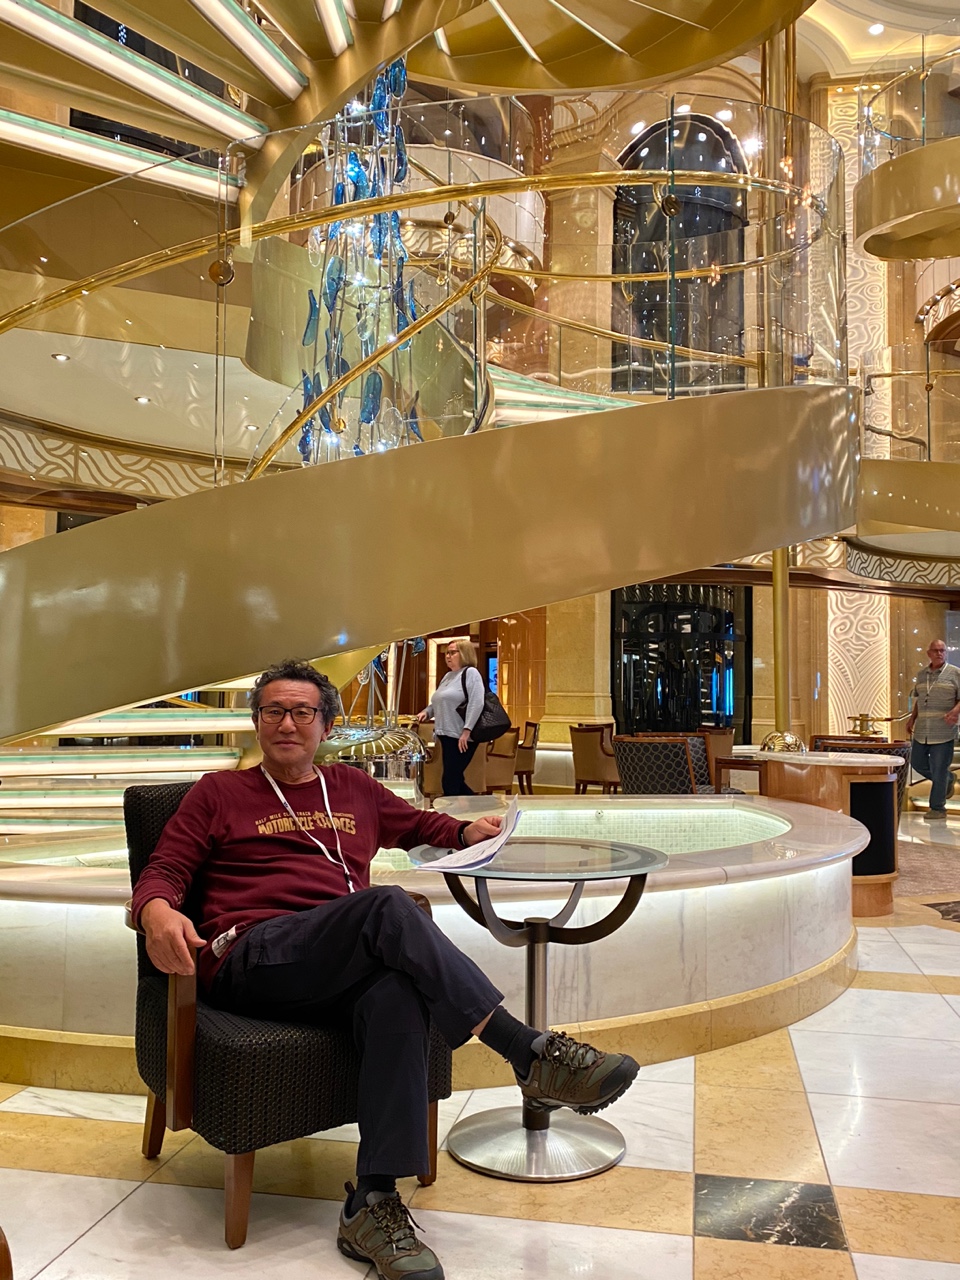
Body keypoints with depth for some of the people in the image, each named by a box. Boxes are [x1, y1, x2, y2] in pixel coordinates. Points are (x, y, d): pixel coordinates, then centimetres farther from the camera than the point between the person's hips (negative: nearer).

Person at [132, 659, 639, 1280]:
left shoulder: (354, 788, 27)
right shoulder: (219, 793, 18)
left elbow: (420, 822, 41)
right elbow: (163, 872, 10)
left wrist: (467, 831, 18)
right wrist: (157, 911, -15)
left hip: (346, 968, 4)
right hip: (250, 962, -3)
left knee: (399, 992, -35)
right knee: (388, 904, -33)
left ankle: (373, 1206, -33)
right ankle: (533, 1054, -33)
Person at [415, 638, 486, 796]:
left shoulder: (470, 673, -8)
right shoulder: (448, 676, 18)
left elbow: (476, 704, -19)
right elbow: (439, 702, 29)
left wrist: (466, 731, -25)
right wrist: (427, 712, 9)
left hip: (461, 737, -9)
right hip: (447, 735, 9)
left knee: (450, 781, -7)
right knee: (454, 780, 13)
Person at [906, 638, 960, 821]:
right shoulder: (922, 674, 13)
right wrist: (912, 718, 14)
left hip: (943, 732, -6)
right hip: (921, 731, 6)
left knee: (939, 770, -2)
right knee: (917, 763, 13)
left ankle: (937, 808, 10)